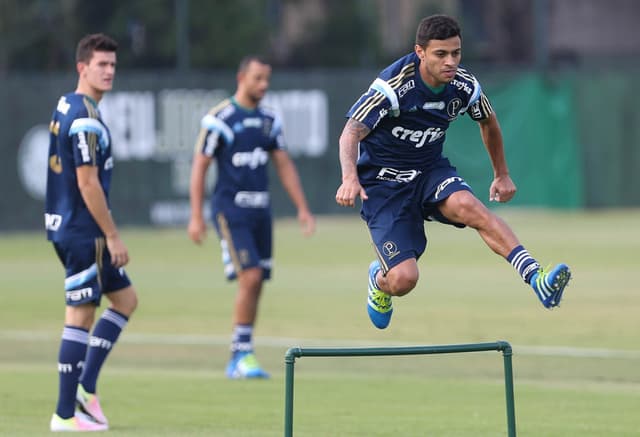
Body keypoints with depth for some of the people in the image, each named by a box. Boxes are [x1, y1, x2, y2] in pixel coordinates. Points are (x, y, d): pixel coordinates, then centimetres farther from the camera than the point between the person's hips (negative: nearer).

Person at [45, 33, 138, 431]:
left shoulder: (65, 107, 13)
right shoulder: (86, 120, -18)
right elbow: (88, 183, -21)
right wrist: (113, 236, -16)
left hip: (67, 226, 10)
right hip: (82, 231, -10)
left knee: (125, 300, 16)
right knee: (80, 316, -4)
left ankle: (86, 386, 11)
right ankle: (66, 413, 0)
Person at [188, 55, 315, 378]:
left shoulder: (269, 121, 11)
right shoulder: (220, 118, -7)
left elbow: (284, 166, 16)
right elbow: (199, 166, -6)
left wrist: (303, 209, 9)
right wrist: (196, 216, -11)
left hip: (260, 210, 6)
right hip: (230, 209, -6)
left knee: (256, 285, 5)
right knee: (250, 277, -17)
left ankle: (238, 361, 13)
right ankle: (243, 354, -9)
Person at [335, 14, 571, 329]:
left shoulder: (465, 87, -7)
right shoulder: (393, 86, -24)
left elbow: (488, 123, 15)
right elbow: (352, 132, -26)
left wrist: (502, 175, 24)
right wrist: (350, 178, -45)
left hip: (430, 171, 3)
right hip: (382, 182, -3)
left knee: (468, 206, -32)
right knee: (403, 280, -14)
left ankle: (536, 278, -41)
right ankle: (380, 279, 26)